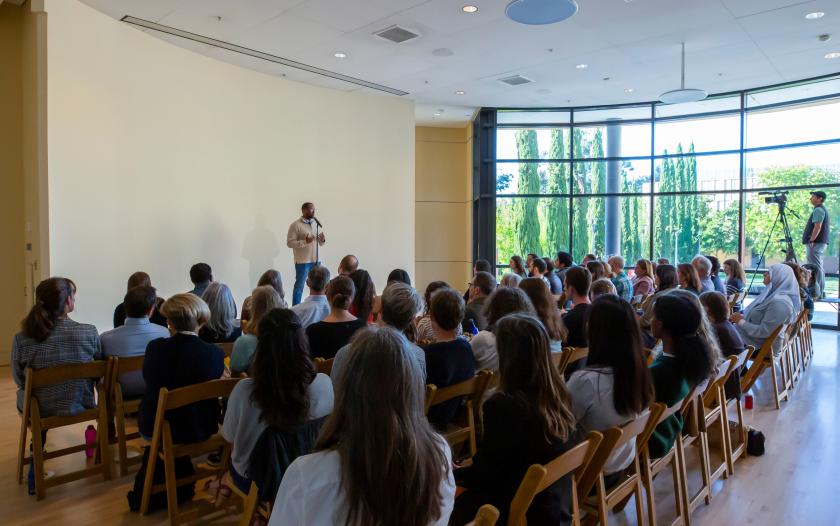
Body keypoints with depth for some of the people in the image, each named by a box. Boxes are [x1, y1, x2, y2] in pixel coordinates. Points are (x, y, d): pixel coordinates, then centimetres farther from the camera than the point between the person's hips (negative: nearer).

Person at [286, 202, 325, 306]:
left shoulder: (316, 224, 10)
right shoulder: (295, 225, -7)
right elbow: (289, 243, -12)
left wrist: (323, 240, -8)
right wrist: (304, 242, -24)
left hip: (316, 260, 6)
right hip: (302, 261, -5)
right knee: (299, 286, 4)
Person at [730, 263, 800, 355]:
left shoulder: (779, 301, -25)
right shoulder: (775, 294, 5)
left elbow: (763, 332, -26)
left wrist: (741, 322, -17)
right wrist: (742, 316, -1)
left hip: (761, 347, -8)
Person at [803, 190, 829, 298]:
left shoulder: (818, 210, -11)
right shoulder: (822, 209, 21)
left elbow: (817, 227, -20)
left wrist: (811, 240, -21)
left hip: (816, 243, -11)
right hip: (821, 242, 11)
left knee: (816, 267, -11)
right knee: (818, 268, 13)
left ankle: (817, 293, -11)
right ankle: (821, 292, 18)